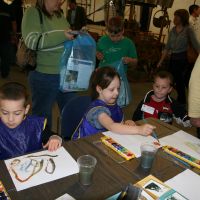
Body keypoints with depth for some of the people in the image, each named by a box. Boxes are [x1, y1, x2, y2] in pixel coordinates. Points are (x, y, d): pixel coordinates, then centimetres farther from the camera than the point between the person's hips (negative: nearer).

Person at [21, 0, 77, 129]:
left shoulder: (60, 14, 11)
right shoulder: (33, 13, -8)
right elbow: (31, 41, -22)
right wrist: (62, 36, -24)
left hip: (67, 75, 7)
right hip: (45, 77, -7)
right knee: (43, 117, 10)